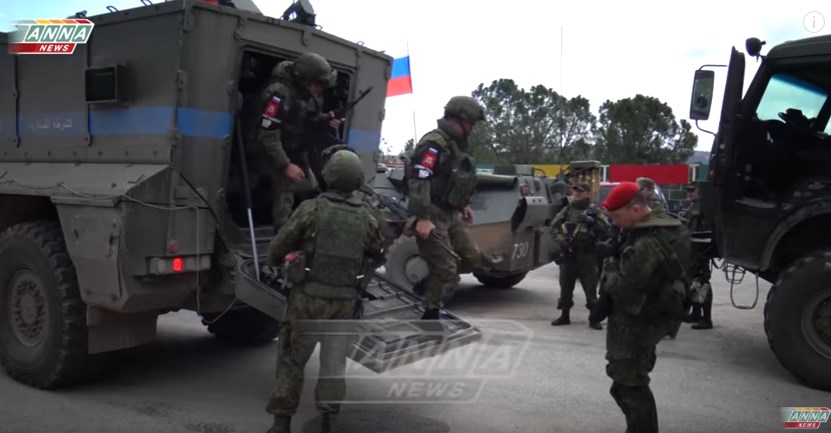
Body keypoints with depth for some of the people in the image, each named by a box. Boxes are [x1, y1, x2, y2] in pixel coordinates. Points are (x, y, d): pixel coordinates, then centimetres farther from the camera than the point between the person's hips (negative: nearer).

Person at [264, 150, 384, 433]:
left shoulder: (311, 209, -8)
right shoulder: (366, 218, 1)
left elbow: (278, 248, -5)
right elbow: (377, 256, 12)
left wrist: (275, 263, 18)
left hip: (309, 298, -2)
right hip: (345, 302, 2)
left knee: (292, 359, 12)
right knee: (334, 363, 15)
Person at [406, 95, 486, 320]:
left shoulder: (455, 143, 14)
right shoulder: (434, 143, -17)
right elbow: (419, 181, -25)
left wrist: (464, 205, 20)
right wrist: (422, 218, -29)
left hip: (450, 214, 9)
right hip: (432, 216, -9)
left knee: (472, 258, 11)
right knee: (445, 269, -6)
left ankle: (429, 278, 24)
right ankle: (430, 316, 8)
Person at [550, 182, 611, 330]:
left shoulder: (594, 211, 1)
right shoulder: (567, 210, 11)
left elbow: (606, 228, -9)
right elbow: (554, 227, 11)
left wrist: (593, 221, -24)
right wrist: (560, 239, -6)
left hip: (587, 255, -3)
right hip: (567, 254, 4)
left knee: (590, 288, 0)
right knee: (565, 286, 10)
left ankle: (593, 318, 9)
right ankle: (565, 316, 22)